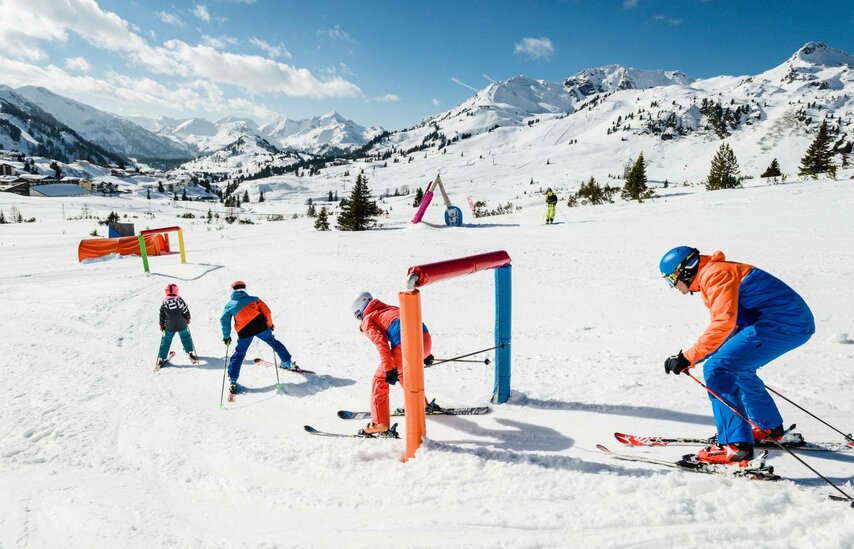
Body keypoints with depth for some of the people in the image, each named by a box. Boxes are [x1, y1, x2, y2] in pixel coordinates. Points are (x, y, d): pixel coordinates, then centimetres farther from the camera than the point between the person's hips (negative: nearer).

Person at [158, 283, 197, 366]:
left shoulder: (164, 303, -6)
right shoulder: (180, 300, -9)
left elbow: (162, 316, 2)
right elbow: (186, 311, -2)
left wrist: (162, 325, 16)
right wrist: (188, 319, 16)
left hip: (169, 327, 1)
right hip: (182, 325, -1)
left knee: (166, 341, 12)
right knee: (186, 338, 18)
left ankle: (161, 358, 16)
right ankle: (190, 352, 17)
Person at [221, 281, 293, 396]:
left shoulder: (229, 305, 11)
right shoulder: (253, 299, 11)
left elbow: (224, 320, 3)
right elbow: (266, 311, 6)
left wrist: (226, 336, 10)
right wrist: (269, 324, 16)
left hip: (245, 332, -1)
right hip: (261, 326, 1)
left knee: (239, 354, 13)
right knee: (274, 342, 22)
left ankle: (232, 381, 10)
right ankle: (287, 363, 27)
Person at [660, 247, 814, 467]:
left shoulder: (714, 274, -14)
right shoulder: (710, 276, 17)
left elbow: (724, 323, -27)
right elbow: (724, 324, 25)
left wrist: (688, 357, -26)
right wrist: (690, 357, 20)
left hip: (784, 323, -11)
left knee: (717, 369, -16)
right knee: (738, 366, 27)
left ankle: (736, 446, -17)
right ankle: (771, 428, 44)